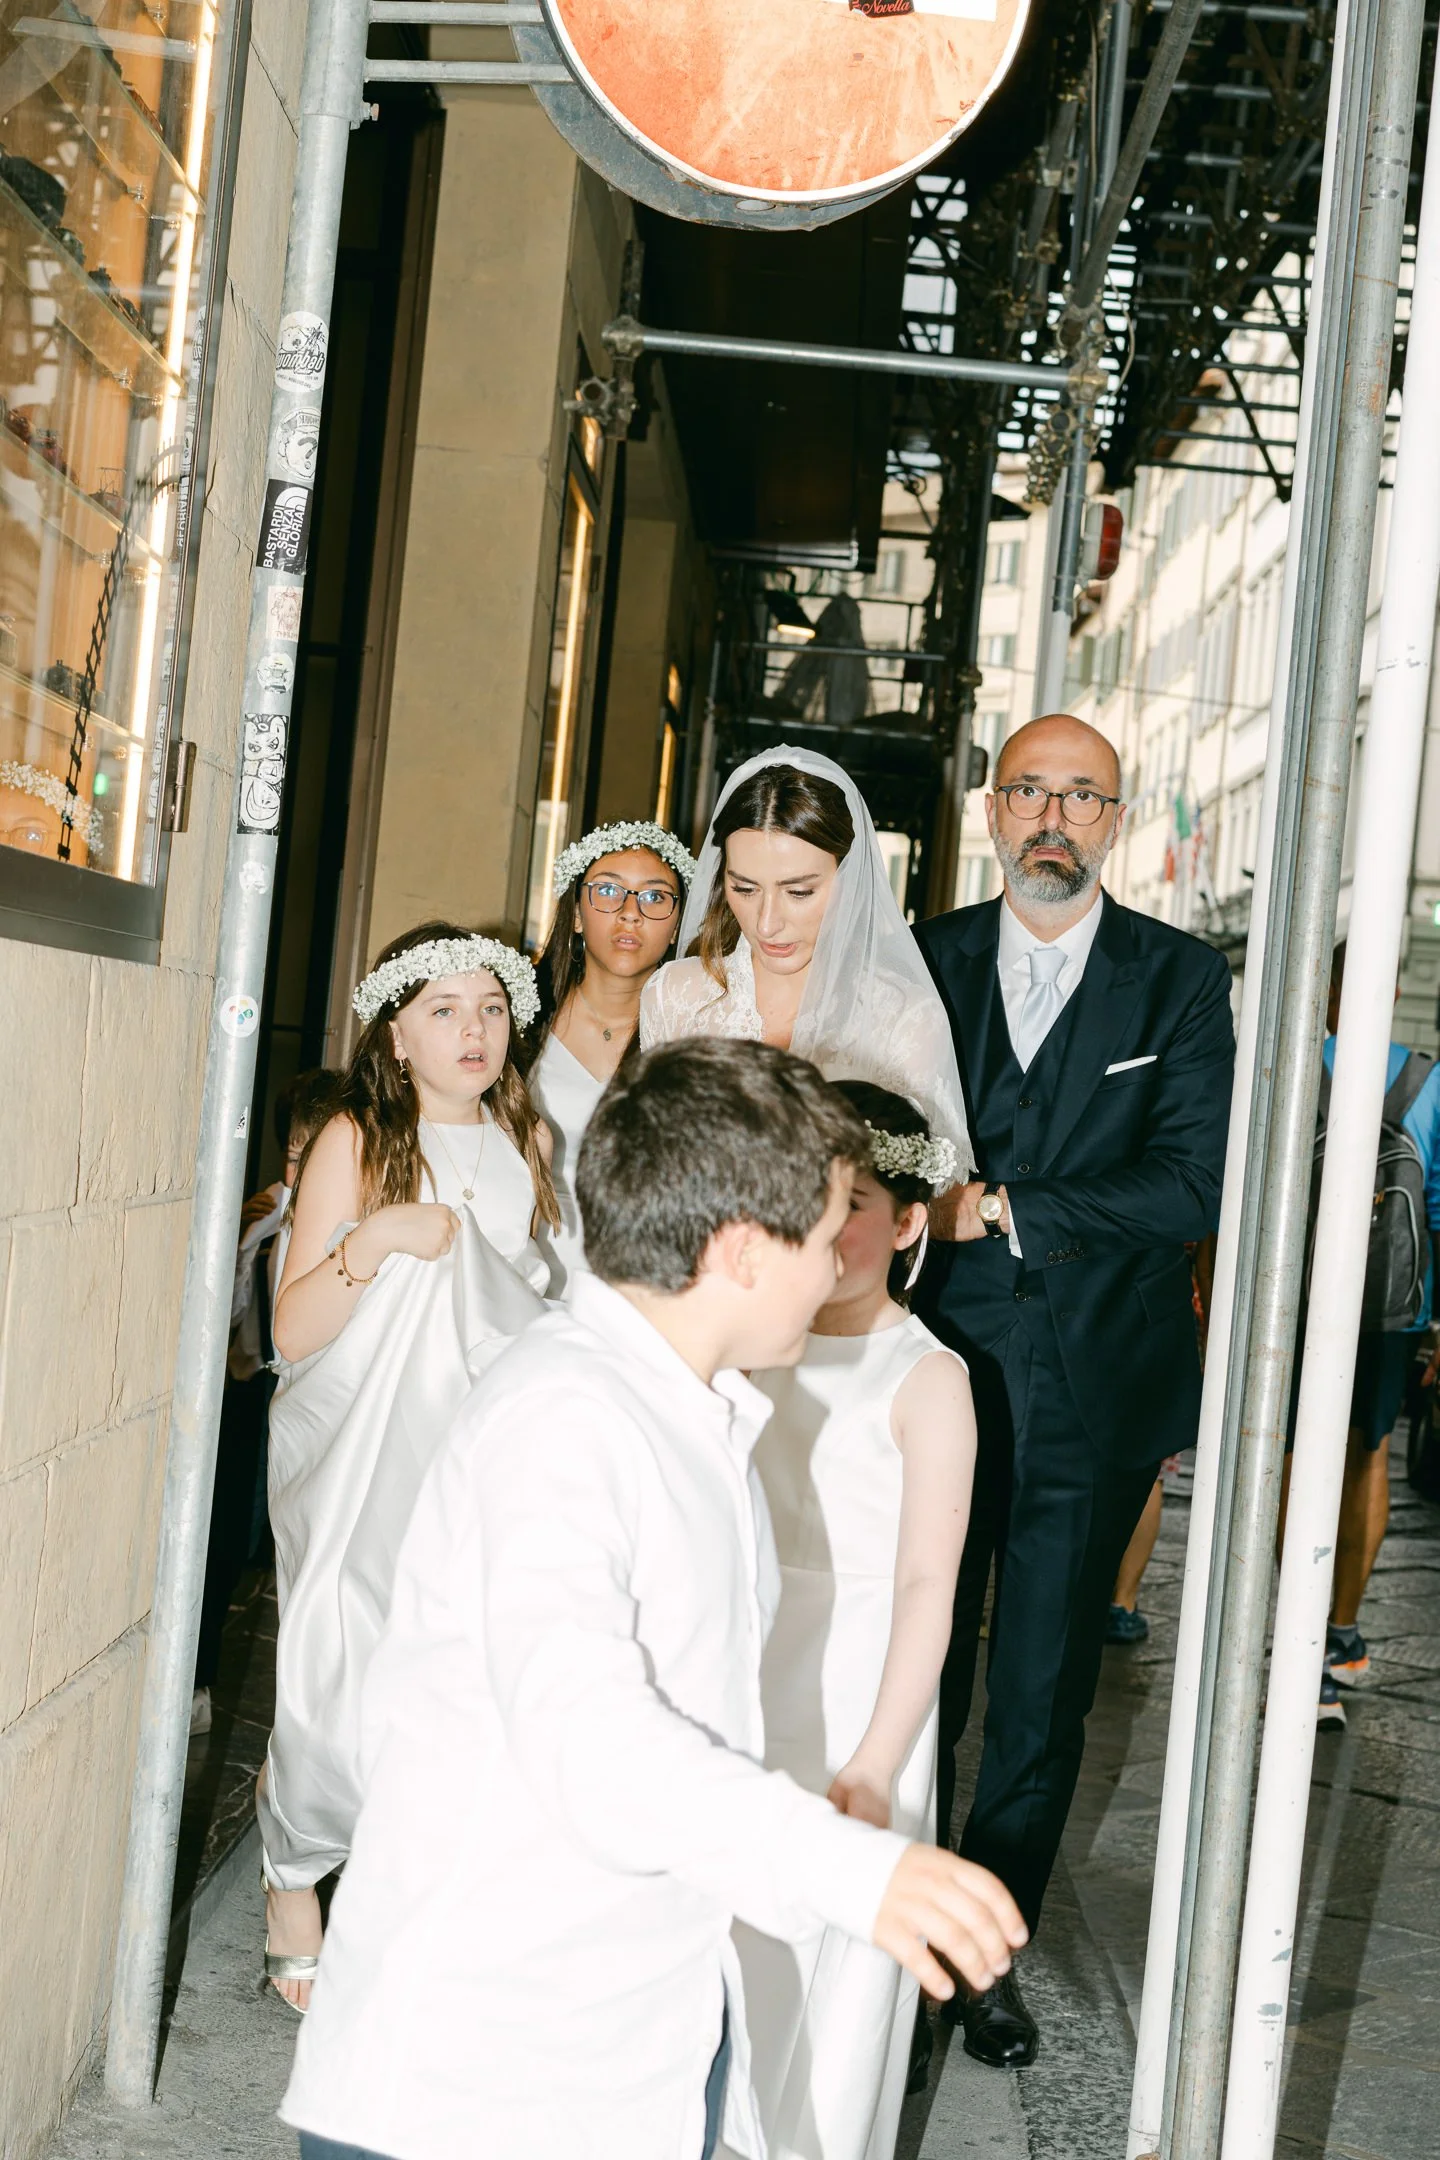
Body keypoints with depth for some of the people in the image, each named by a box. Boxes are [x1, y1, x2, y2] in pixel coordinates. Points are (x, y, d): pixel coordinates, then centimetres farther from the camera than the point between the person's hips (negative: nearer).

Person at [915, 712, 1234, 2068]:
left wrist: (1002, 1210, -14)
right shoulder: (924, 961, 5)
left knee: (1042, 1699, 9)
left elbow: (1193, 1186, -10)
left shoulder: (1182, 981, 0)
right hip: (938, 1379, 1)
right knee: (914, 1682, 9)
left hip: (1092, 1396, -1)